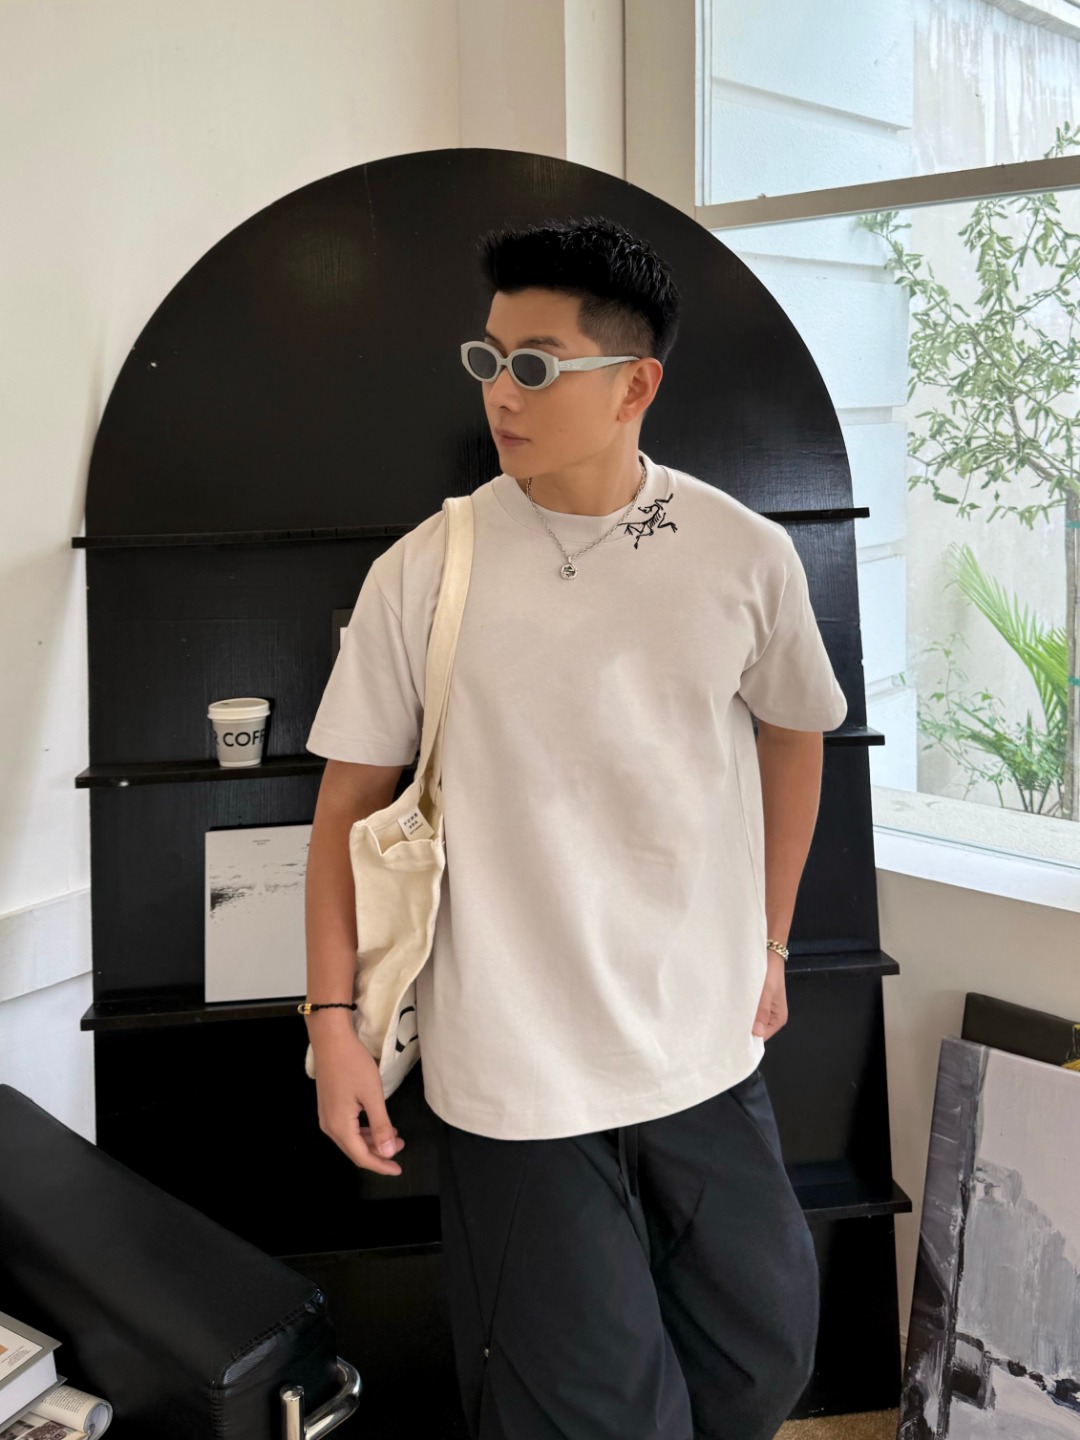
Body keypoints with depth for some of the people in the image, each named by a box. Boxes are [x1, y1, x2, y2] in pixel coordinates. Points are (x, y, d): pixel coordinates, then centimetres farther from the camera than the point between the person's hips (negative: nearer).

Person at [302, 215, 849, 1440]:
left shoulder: (746, 556, -6)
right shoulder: (423, 570, -10)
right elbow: (349, 799, -3)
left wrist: (768, 946, 13)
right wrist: (333, 1020, -5)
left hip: (706, 1049, 3)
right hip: (513, 1067, -2)